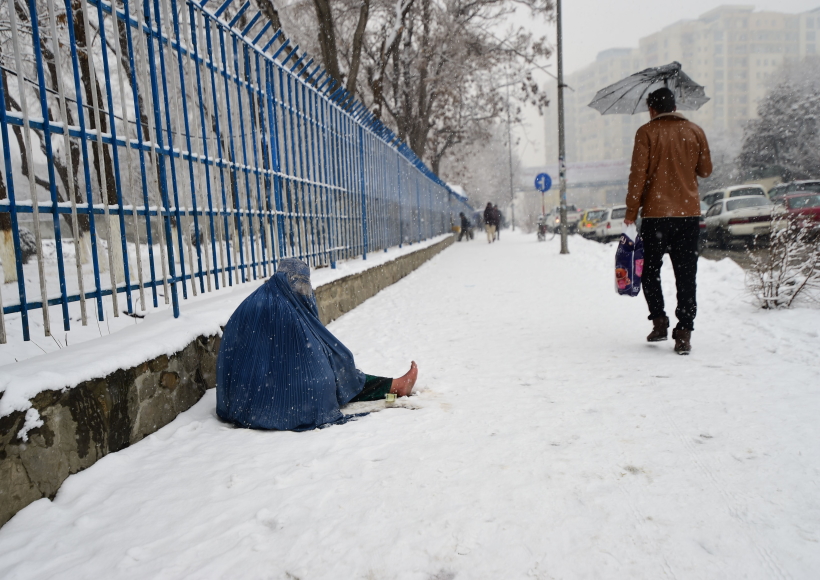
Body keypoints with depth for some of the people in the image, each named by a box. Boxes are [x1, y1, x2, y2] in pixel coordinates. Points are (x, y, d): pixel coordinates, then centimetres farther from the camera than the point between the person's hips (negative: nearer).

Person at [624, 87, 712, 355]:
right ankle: (684, 333, 2)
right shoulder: (695, 131, 8)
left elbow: (638, 174, -8)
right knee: (686, 275, 4)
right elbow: (705, 170, 14)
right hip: (689, 212, 3)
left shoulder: (646, 132, -2)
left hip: (656, 213, -3)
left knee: (650, 270, 13)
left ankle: (659, 320, 5)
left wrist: (631, 212, -2)